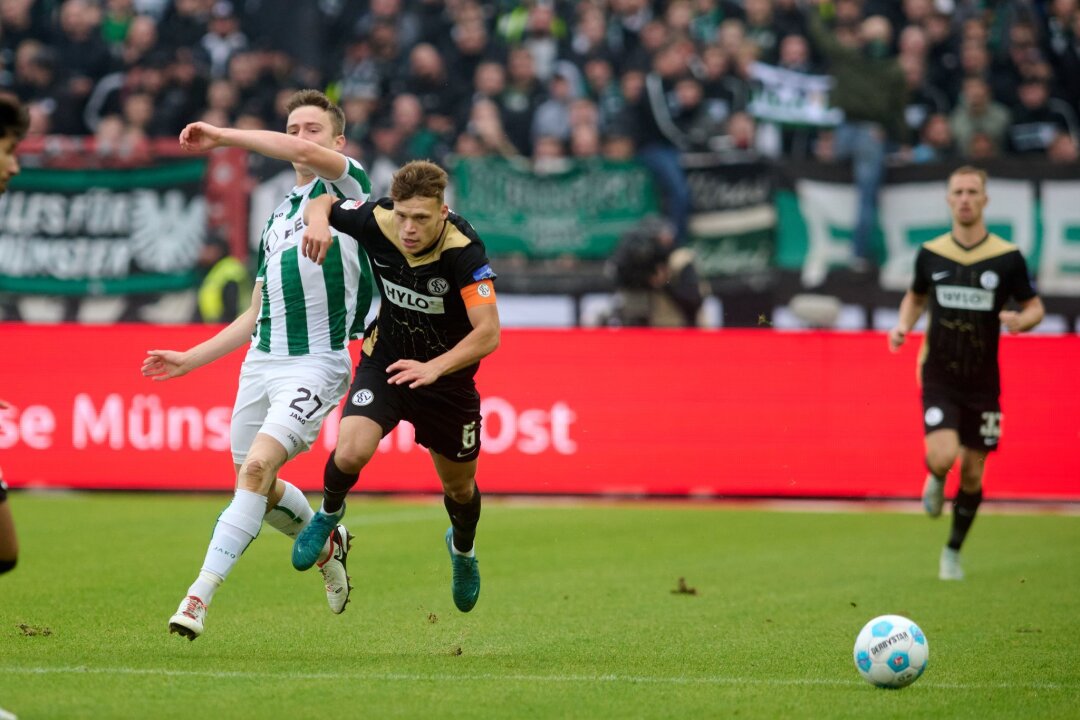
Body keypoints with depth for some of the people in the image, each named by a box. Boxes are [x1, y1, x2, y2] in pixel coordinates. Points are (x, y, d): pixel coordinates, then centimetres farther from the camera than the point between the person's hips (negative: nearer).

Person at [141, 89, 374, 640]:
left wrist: (221, 136, -19)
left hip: (315, 364, -8)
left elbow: (307, 154, -25)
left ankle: (200, 595, -26)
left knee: (258, 467, -22)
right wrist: (191, 359, 20)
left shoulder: (347, 185, -1)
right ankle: (327, 543, 42)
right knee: (256, 486, 13)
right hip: (261, 361, 8)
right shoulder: (277, 217, 20)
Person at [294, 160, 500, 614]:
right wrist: (318, 220, -25)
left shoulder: (464, 251, -31)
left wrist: (434, 368, -50)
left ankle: (463, 549, 51)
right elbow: (324, 203, -1)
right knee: (351, 452, -24)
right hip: (385, 361, 1)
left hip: (446, 373, -1)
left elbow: (488, 333, -36)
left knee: (459, 486, 15)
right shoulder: (378, 221, -21)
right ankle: (328, 514, 10)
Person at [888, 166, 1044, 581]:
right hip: (939, 376, 0)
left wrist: (1021, 320, -19)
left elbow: (1035, 308, 4)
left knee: (973, 473, 5)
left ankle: (953, 553, 25)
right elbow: (916, 297, 19)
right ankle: (935, 480, 16)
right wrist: (903, 326, -1)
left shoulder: (1007, 258, -5)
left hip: (982, 381, 0)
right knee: (943, 456, -22)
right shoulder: (931, 254, 0)